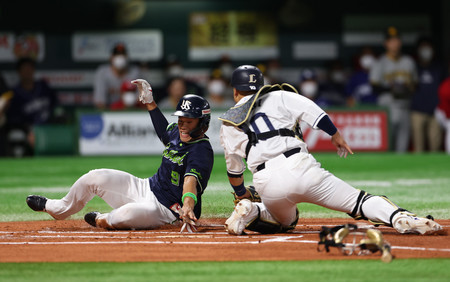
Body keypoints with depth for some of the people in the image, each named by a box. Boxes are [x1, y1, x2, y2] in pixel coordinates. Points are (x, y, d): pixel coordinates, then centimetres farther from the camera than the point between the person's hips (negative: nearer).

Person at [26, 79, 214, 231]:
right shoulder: (176, 133, 5)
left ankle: (102, 221, -6)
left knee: (136, 213, -42)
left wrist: (188, 206, -58)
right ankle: (57, 209, 26)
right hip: (145, 189, 9)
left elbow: (191, 180, -39)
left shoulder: (202, 151, -21)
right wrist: (149, 101, 25)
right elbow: (163, 129, 32)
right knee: (95, 177, 1)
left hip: (164, 209, -9)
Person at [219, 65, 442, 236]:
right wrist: (335, 135, 14)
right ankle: (402, 218, -27)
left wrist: (240, 193, 41)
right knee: (356, 200, -1)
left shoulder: (228, 124, 19)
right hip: (299, 166, -2)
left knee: (286, 221, 31)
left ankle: (250, 211, 2)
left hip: (267, 183, 2)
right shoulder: (278, 97, 16)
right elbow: (312, 111, 2)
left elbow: (234, 169, 23)